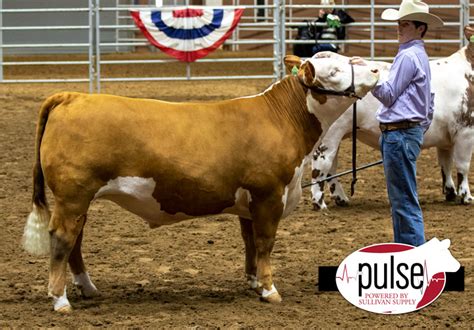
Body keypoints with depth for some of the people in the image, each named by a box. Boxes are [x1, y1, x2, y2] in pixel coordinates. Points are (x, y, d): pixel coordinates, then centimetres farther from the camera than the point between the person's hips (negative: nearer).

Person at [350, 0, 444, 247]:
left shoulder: (408, 56, -14)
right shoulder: (420, 56, 19)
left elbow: (388, 94, -16)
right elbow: (429, 101, 24)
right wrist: (422, 128, 27)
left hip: (400, 134, -11)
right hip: (410, 131, 11)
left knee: (404, 199, -9)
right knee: (400, 198, 15)